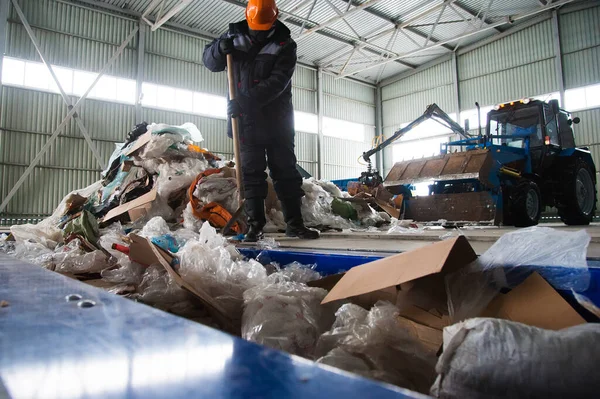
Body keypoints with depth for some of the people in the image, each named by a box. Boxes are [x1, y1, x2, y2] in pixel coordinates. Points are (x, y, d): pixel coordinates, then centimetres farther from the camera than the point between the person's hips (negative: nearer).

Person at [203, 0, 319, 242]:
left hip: (277, 120, -1)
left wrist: (246, 100, -27)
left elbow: (277, 82, -17)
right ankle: (255, 224, 6)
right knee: (251, 171, 2)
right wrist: (220, 48, -13)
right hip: (246, 119, 2)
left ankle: (295, 223, 6)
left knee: (285, 170, 1)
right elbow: (210, 61, 10)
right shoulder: (235, 36, 5)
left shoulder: (285, 45, -5)